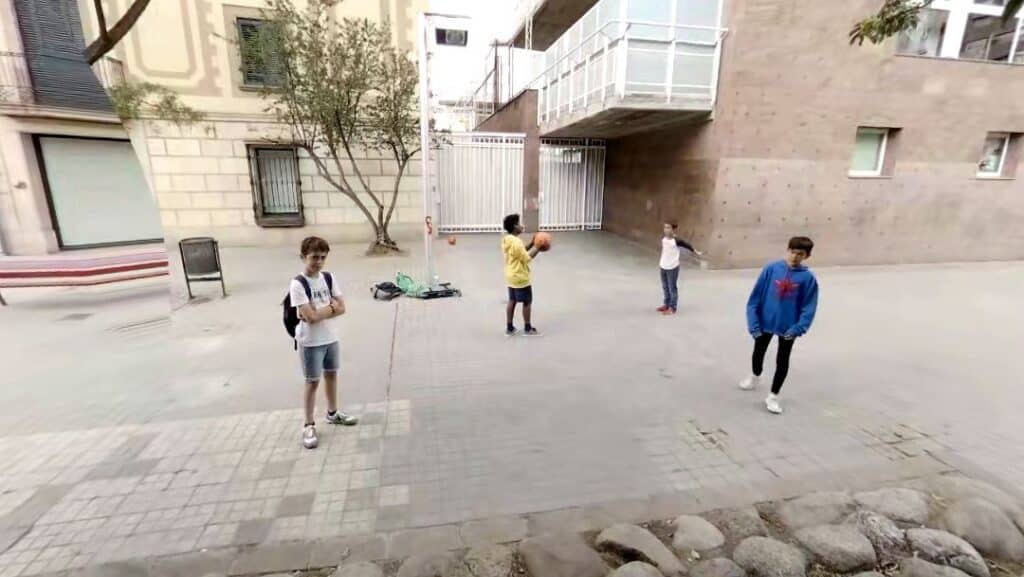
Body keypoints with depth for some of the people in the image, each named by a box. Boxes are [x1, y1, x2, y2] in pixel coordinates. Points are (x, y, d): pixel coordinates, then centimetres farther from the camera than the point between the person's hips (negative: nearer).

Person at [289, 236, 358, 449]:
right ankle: (309, 426, 19)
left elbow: (341, 308, -4)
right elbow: (310, 316, -25)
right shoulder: (298, 284, -18)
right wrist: (331, 307, -12)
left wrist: (319, 312, -17)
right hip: (310, 342, -6)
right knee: (313, 382, 4)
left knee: (331, 375, 19)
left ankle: (333, 413, 39)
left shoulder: (329, 277, -1)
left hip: (330, 337, 6)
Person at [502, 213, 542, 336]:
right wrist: (537, 248, -13)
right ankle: (528, 328, 18)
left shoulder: (506, 240, 6)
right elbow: (527, 258, -20)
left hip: (511, 276, 9)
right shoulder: (516, 242, -24)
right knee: (527, 302, 6)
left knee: (512, 301, 15)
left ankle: (509, 328, 21)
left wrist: (531, 244, 8)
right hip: (521, 278, -9)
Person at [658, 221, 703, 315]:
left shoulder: (676, 241, -15)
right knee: (665, 287, 16)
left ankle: (672, 308, 7)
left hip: (672, 267, -6)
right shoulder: (663, 239, -1)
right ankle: (666, 304, 29)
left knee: (672, 288, 1)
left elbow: (687, 245, -2)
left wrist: (697, 252, 8)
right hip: (663, 266, 6)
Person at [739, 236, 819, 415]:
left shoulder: (808, 278, -10)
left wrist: (798, 328, -19)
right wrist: (753, 322, -11)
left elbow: (808, 307, -7)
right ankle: (755, 377, 50)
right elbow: (755, 297, -8)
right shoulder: (771, 269, -10)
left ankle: (773, 397, 26)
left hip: (788, 327, -1)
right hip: (765, 322, 1)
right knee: (758, 354, 21)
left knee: (782, 362, 10)